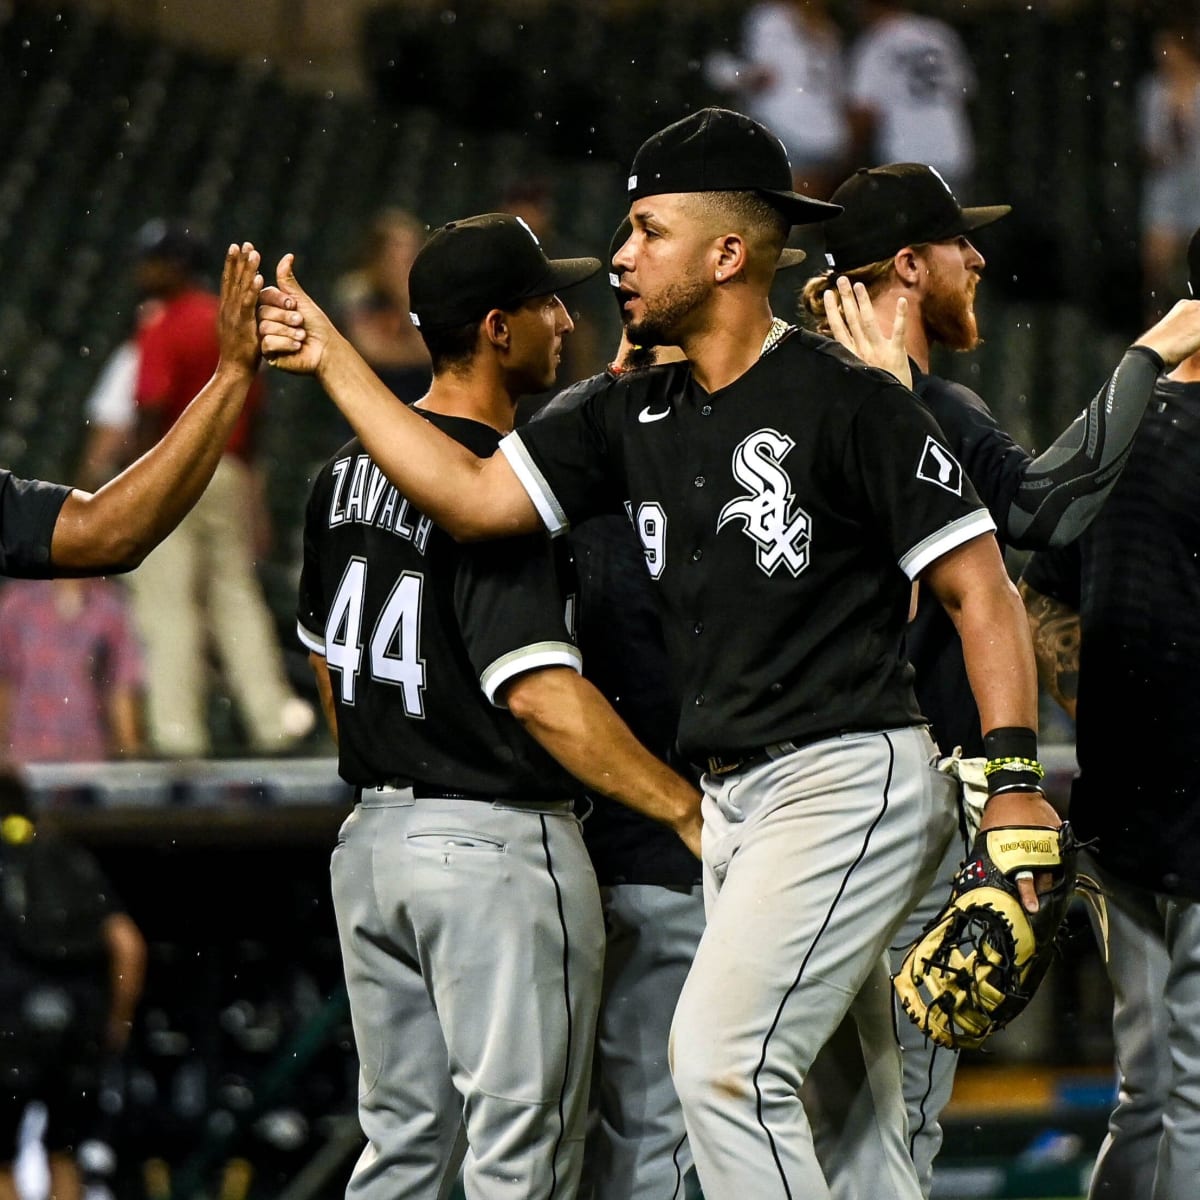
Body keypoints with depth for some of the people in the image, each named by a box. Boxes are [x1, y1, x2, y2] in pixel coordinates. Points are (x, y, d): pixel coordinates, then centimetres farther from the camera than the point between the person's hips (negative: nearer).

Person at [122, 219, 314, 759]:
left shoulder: (164, 329, -12)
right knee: (237, 595, 12)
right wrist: (247, 479, 21)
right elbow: (252, 404, 15)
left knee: (168, 603, -4)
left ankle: (178, 727, -8)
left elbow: (154, 411, -19)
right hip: (231, 470, 7)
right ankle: (273, 717, 7)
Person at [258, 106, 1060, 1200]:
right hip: (732, 802, 8)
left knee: (723, 1057, -19)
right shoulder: (637, 418, 14)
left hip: (851, 778, -8)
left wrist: (1014, 782, -16)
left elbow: (982, 590, -8)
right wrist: (333, 360, 9)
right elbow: (473, 496, 12)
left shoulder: (848, 400, -9)